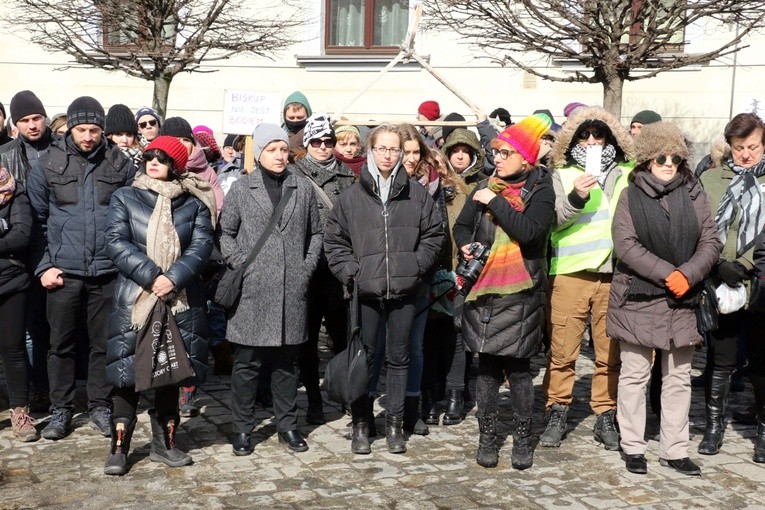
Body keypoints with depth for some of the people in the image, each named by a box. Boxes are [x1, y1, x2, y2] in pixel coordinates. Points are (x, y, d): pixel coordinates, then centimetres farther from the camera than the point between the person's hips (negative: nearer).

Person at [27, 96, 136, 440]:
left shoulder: (121, 164, 2)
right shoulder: (48, 163, 1)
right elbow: (36, 218, 3)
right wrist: (44, 265, -4)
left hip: (107, 271, 0)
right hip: (63, 271, 0)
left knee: (104, 344, 9)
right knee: (61, 344, 9)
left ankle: (100, 406, 23)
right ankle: (60, 410, 22)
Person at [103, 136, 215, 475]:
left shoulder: (194, 203, 7)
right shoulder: (124, 198, 5)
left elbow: (201, 245, -3)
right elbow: (116, 243, -5)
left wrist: (173, 278, -18)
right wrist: (151, 276, -16)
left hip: (180, 300, 2)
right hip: (135, 298, -1)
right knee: (128, 371, -1)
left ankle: (164, 442, 20)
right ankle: (119, 447, 9)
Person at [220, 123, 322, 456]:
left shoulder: (303, 189, 9)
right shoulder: (241, 189, 3)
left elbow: (315, 232, 16)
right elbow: (225, 233, 5)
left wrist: (308, 267, 5)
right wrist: (243, 264, -6)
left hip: (292, 291, 2)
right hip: (252, 291, -2)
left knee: (287, 361, 11)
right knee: (247, 363, 3)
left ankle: (287, 425, 22)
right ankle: (242, 429, 14)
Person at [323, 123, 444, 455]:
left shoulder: (416, 194, 3)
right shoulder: (352, 196, 1)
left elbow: (433, 234, 8)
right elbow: (334, 239, 4)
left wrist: (416, 266, -4)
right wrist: (350, 272, -5)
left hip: (404, 290, 1)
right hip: (365, 291, -1)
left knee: (398, 358, 10)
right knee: (363, 357, 6)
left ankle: (394, 424, 22)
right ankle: (360, 424, 19)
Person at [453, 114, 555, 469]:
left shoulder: (540, 190, -1)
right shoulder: (485, 188, 11)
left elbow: (529, 230, -18)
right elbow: (462, 226, 20)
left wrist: (495, 202, -13)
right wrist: (466, 246, -1)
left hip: (520, 293, -3)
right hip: (484, 288, 3)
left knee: (517, 367, 0)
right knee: (487, 366, 7)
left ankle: (523, 437, 17)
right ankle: (487, 436, 18)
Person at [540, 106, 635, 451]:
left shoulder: (627, 175, 10)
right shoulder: (562, 176, 6)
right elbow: (553, 220, -6)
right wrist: (575, 198, -22)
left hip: (614, 273, 2)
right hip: (570, 272, -1)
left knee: (610, 352, 6)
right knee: (562, 350, 2)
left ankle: (605, 417, 18)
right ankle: (556, 413, 15)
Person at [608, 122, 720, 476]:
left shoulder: (693, 194, 6)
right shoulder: (631, 195, -1)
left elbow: (711, 241, 3)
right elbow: (625, 244, -11)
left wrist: (688, 275, -14)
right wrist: (667, 274, -17)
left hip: (682, 300, 3)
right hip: (638, 297, -3)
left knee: (679, 377, 9)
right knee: (635, 373, 4)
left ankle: (674, 449, 19)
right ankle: (633, 447, 15)